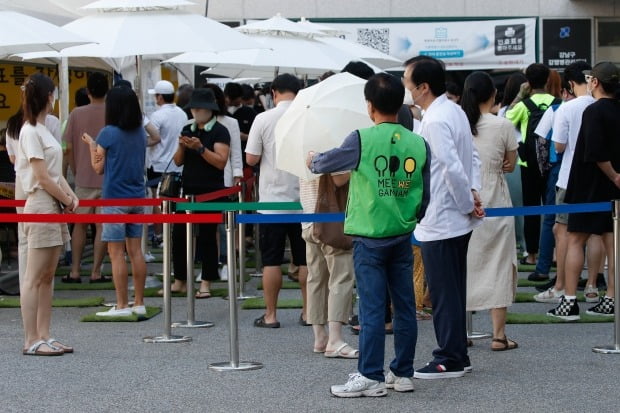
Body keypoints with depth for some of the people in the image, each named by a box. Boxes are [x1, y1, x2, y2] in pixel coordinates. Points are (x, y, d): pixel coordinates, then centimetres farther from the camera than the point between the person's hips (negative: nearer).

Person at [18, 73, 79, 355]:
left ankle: (44, 336, 13)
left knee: (47, 277, 10)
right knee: (34, 278, -6)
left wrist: (71, 197, 1)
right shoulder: (31, 132, -12)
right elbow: (43, 177, -15)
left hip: (55, 207, 9)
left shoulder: (42, 130, 15)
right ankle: (31, 341, -4)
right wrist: (68, 201, -7)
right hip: (40, 206, -9)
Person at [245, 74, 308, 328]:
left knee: (271, 260, 5)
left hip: (272, 199, -1)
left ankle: (270, 315, 7)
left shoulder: (263, 119, -8)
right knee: (305, 259, 9)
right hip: (304, 199, 2)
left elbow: (251, 159, -6)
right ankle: (308, 312, 13)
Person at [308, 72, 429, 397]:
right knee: (404, 306, 10)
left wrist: (313, 161, 22)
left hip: (370, 238, -4)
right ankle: (403, 373, 17)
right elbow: (426, 195, 7)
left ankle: (370, 377, 1)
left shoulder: (362, 140, -13)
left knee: (372, 308, -2)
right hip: (403, 237, 4)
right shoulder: (418, 144, 0)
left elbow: (326, 163, -1)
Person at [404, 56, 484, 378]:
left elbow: (453, 169, -25)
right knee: (453, 291, 16)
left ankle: (449, 360, 6)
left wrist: (468, 203, -13)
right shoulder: (454, 111, 10)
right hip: (457, 219, 10)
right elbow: (472, 157, 14)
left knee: (444, 294, -1)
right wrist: (473, 192, 3)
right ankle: (457, 355, 24)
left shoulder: (434, 122, -20)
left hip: (439, 222, -10)